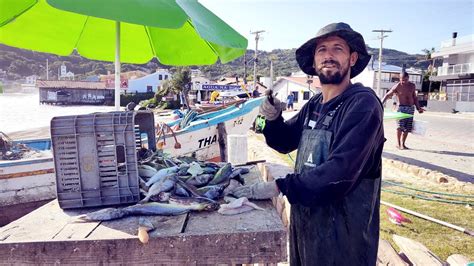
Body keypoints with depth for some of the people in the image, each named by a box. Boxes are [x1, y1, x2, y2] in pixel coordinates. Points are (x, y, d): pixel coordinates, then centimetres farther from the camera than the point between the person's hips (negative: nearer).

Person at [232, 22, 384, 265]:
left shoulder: (363, 104, -19)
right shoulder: (314, 105, 3)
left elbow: (340, 172, -29)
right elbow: (285, 143, 14)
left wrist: (279, 186, -25)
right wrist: (273, 119, -7)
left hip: (344, 230, -6)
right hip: (304, 220, 7)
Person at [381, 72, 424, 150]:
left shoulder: (412, 86, 9)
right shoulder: (397, 86, -5)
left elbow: (415, 98, 18)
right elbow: (387, 95, -4)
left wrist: (418, 108, 14)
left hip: (411, 108, 5)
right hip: (402, 107, -5)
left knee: (407, 127, 4)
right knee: (401, 126, -17)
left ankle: (403, 143, 14)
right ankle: (398, 143, -7)